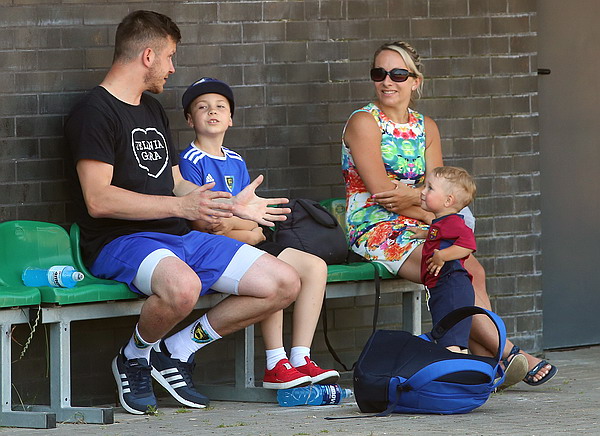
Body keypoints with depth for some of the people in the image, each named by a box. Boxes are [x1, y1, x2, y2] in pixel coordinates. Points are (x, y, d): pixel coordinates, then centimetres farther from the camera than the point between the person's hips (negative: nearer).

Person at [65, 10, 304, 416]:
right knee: (182, 286, -42)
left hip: (182, 237, 9)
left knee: (285, 283, -4)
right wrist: (180, 205, -22)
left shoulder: (153, 109, 23)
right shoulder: (95, 112, -7)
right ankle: (135, 356, -9)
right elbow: (98, 200, -18)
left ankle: (176, 351, 5)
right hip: (121, 242, -9)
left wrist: (231, 205, 16)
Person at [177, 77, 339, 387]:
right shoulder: (190, 161, -5)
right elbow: (199, 220, -13)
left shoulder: (236, 163, 18)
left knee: (315, 267, -6)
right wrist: (246, 230, -13)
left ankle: (300, 359, -8)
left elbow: (252, 216, 12)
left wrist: (231, 223, -11)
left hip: (247, 244, 8)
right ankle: (275, 365, -27)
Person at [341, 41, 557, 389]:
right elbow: (379, 191, -12)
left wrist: (412, 195, -16)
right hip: (375, 230, -6)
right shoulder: (364, 122, -4)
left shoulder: (426, 127, 15)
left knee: (475, 271, -22)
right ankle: (509, 355, -24)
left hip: (418, 228, 6)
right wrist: (432, 216, -11)